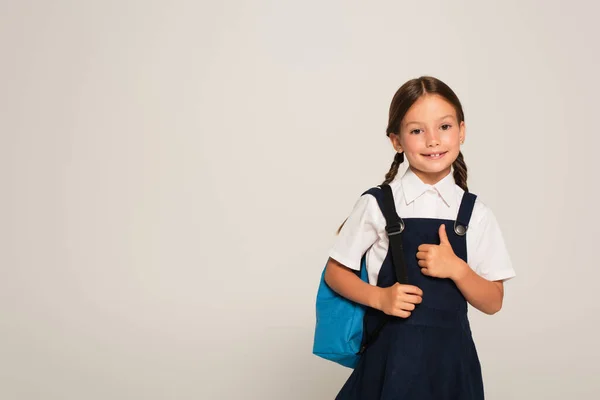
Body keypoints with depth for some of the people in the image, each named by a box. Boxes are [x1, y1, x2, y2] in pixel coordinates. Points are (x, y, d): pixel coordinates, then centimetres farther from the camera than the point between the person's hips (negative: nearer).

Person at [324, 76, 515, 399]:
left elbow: (492, 303, 2)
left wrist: (457, 269, -15)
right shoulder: (376, 204, -6)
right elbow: (335, 273, 2)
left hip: (451, 355, 2)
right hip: (391, 356, -2)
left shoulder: (475, 214, 0)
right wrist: (379, 297, -14)